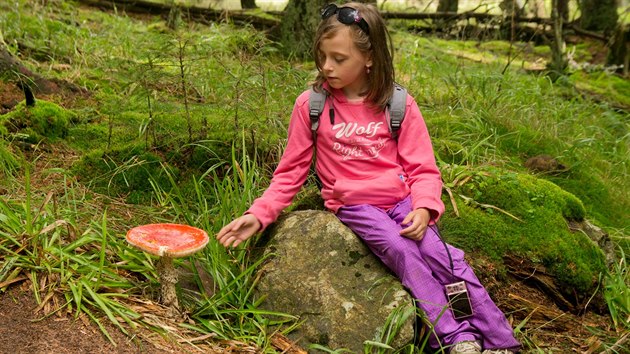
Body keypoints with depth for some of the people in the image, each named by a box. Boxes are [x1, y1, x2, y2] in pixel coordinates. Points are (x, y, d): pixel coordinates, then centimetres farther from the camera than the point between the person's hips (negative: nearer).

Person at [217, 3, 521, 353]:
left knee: (439, 252, -22)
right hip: (355, 206, -1)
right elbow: (291, 171, 4)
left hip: (402, 199, 1)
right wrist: (259, 214, -7)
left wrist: (423, 207, -20)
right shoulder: (311, 105, -2)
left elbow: (423, 169, 0)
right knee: (402, 251, -27)